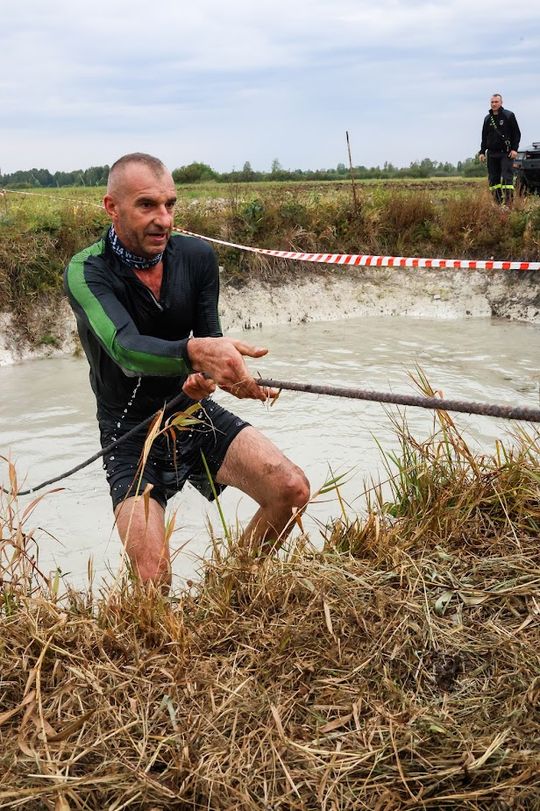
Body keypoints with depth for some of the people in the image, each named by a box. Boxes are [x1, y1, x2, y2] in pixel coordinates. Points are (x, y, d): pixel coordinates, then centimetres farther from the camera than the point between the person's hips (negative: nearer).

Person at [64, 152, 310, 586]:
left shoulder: (197, 257, -6)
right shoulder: (87, 273, -19)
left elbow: (211, 338, -5)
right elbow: (126, 348, -36)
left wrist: (207, 376, -30)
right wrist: (195, 352, -57)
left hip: (194, 411, 4)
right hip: (131, 434, -4)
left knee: (292, 490, -14)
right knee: (154, 582, -19)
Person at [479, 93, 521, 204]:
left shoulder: (509, 115, 0)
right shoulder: (487, 118, 14)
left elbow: (517, 134, 0)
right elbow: (484, 137, 19)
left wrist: (514, 149, -10)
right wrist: (482, 152, 10)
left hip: (506, 153, -5)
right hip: (492, 154, 5)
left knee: (506, 177, -12)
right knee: (493, 179, 2)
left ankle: (508, 202, -14)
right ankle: (499, 202, 7)